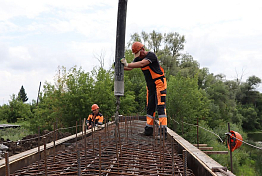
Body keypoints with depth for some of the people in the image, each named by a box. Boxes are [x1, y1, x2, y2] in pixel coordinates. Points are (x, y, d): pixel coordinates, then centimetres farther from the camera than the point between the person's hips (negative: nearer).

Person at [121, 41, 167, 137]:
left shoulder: (151, 55, -17)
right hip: (150, 85, 8)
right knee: (150, 107, 7)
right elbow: (130, 67, 0)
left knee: (160, 106, -13)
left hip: (159, 83, -8)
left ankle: (163, 130, -15)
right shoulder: (138, 58, 8)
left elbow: (142, 64, -32)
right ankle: (149, 129, 13)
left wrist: (127, 64, -36)